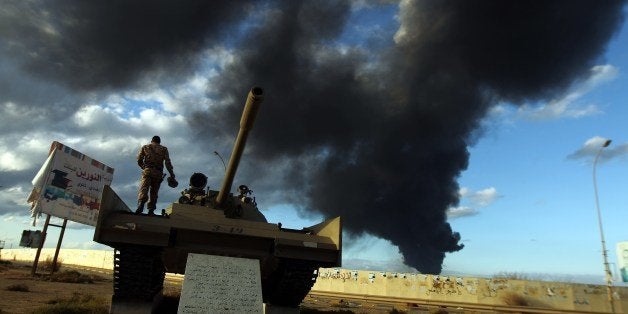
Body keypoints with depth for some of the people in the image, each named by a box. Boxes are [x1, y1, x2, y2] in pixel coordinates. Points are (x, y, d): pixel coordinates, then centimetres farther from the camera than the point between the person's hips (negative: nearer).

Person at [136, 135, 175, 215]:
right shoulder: (163, 149, 15)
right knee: (154, 192, 7)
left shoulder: (145, 147, 17)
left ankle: (141, 204, -37)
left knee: (143, 189, -13)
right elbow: (167, 162, 4)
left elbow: (139, 160, 12)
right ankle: (151, 210, 0)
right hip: (158, 172, 1)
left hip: (147, 171, -1)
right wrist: (172, 174, 2)